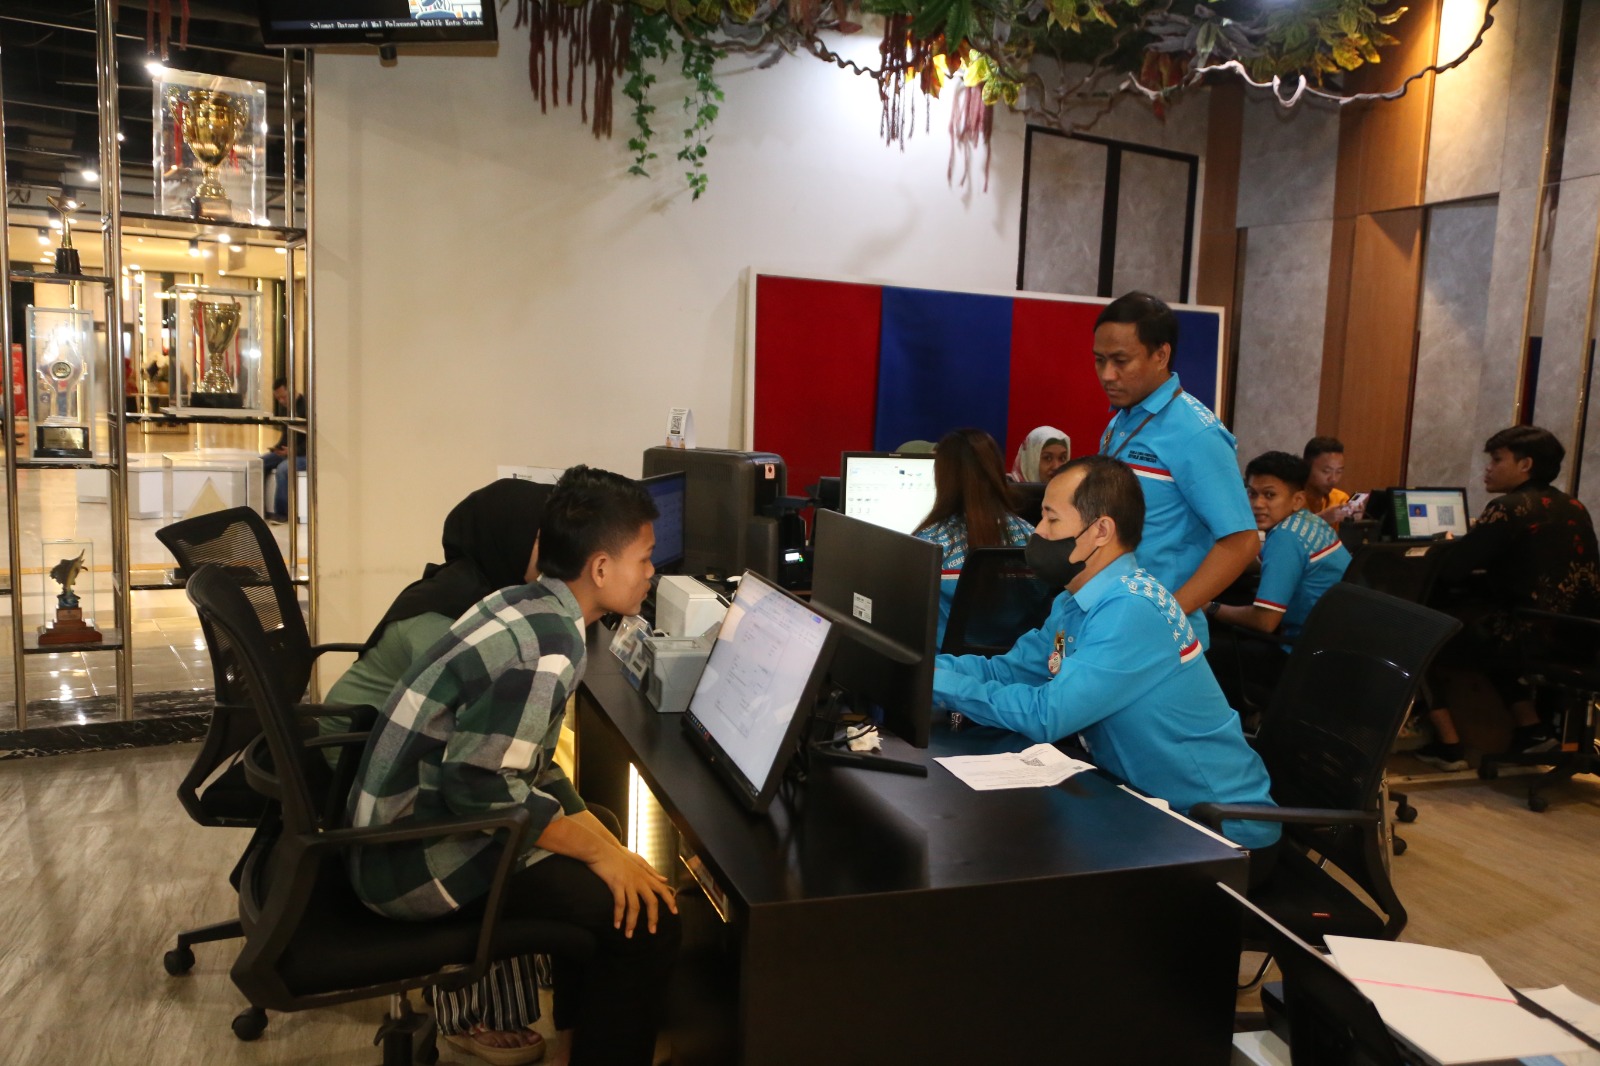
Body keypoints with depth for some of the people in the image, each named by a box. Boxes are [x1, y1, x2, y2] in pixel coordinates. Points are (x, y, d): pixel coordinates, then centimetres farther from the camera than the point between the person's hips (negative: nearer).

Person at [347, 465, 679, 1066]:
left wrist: (593, 832, 4)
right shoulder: (553, 645, -23)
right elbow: (479, 785, -27)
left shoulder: (525, 606, 5)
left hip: (400, 816, 10)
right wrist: (595, 847, -17)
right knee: (648, 921, -11)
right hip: (415, 862, -10)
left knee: (597, 823, 23)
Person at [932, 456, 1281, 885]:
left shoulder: (1132, 610, -27)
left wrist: (941, 684, -21)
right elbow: (1007, 669, 4)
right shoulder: (1077, 601, 5)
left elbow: (1047, 714, -30)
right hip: (1153, 807, 8)